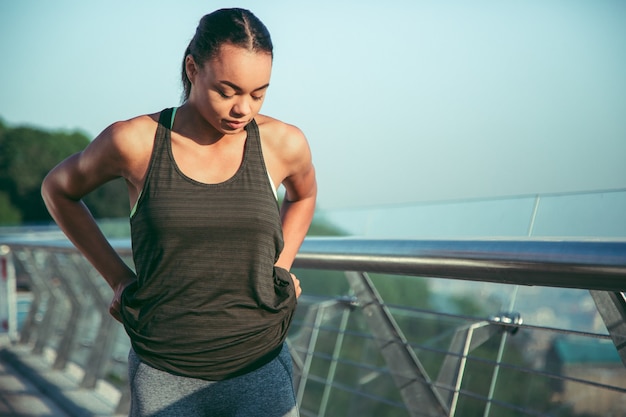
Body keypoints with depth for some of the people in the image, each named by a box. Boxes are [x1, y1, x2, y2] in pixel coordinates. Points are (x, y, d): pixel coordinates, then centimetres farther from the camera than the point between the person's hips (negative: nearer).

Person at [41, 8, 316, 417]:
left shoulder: (283, 144, -3)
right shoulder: (135, 142, -7)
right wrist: (117, 276, 7)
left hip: (258, 375, 1)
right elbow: (58, 189, 12)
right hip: (163, 378, 0)